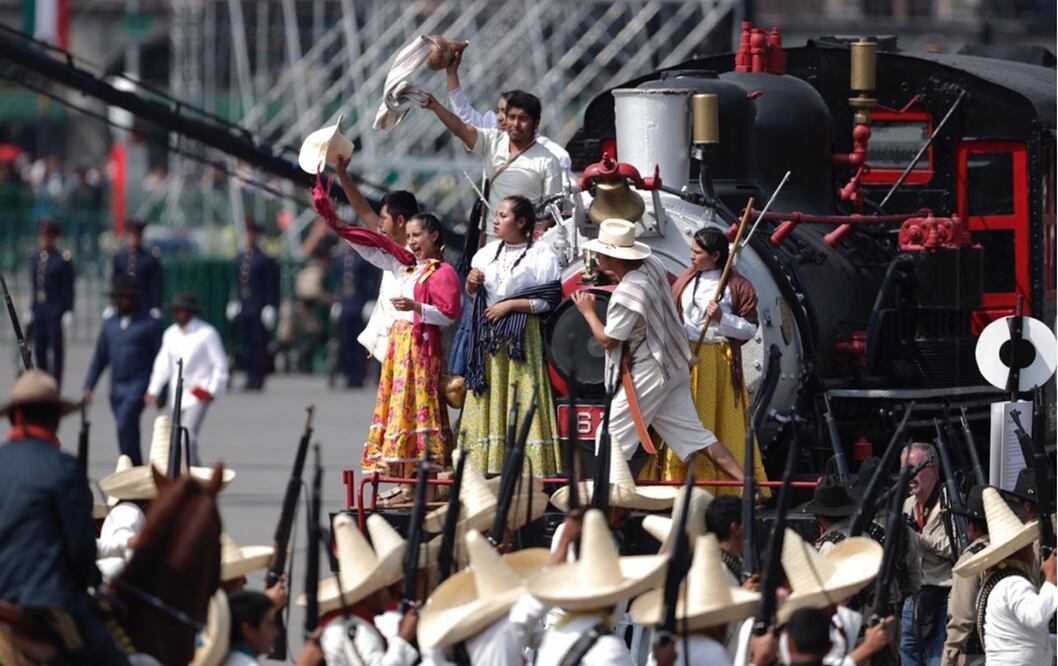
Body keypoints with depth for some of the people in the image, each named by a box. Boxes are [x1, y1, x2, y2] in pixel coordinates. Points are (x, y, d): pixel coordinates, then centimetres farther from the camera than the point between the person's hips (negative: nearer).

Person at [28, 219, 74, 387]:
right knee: (39, 350, 7)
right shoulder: (36, 259, 11)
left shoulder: (63, 259, -5)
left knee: (56, 349, -3)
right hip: (39, 313, 6)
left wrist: (68, 312, -11)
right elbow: (34, 286, 16)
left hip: (56, 312, -6)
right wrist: (31, 310, 12)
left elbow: (68, 289, -6)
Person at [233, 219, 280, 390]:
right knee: (246, 344, 6)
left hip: (259, 310, -6)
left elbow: (272, 285, -6)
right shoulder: (239, 259, 13)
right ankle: (250, 375, 11)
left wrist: (270, 307, -11)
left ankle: (258, 378, -1)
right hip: (243, 309, 6)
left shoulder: (265, 259, -5)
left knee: (259, 343, -4)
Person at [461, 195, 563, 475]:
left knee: (522, 401, -9)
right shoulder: (488, 252, 15)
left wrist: (510, 305, -13)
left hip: (523, 337, -6)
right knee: (491, 400, 2)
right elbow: (473, 294, 24)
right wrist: (471, 284, 1)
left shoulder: (541, 255, -4)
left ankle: (527, 469, -10)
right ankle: (491, 465, 3)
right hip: (489, 340, 6)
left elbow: (550, 301, -9)